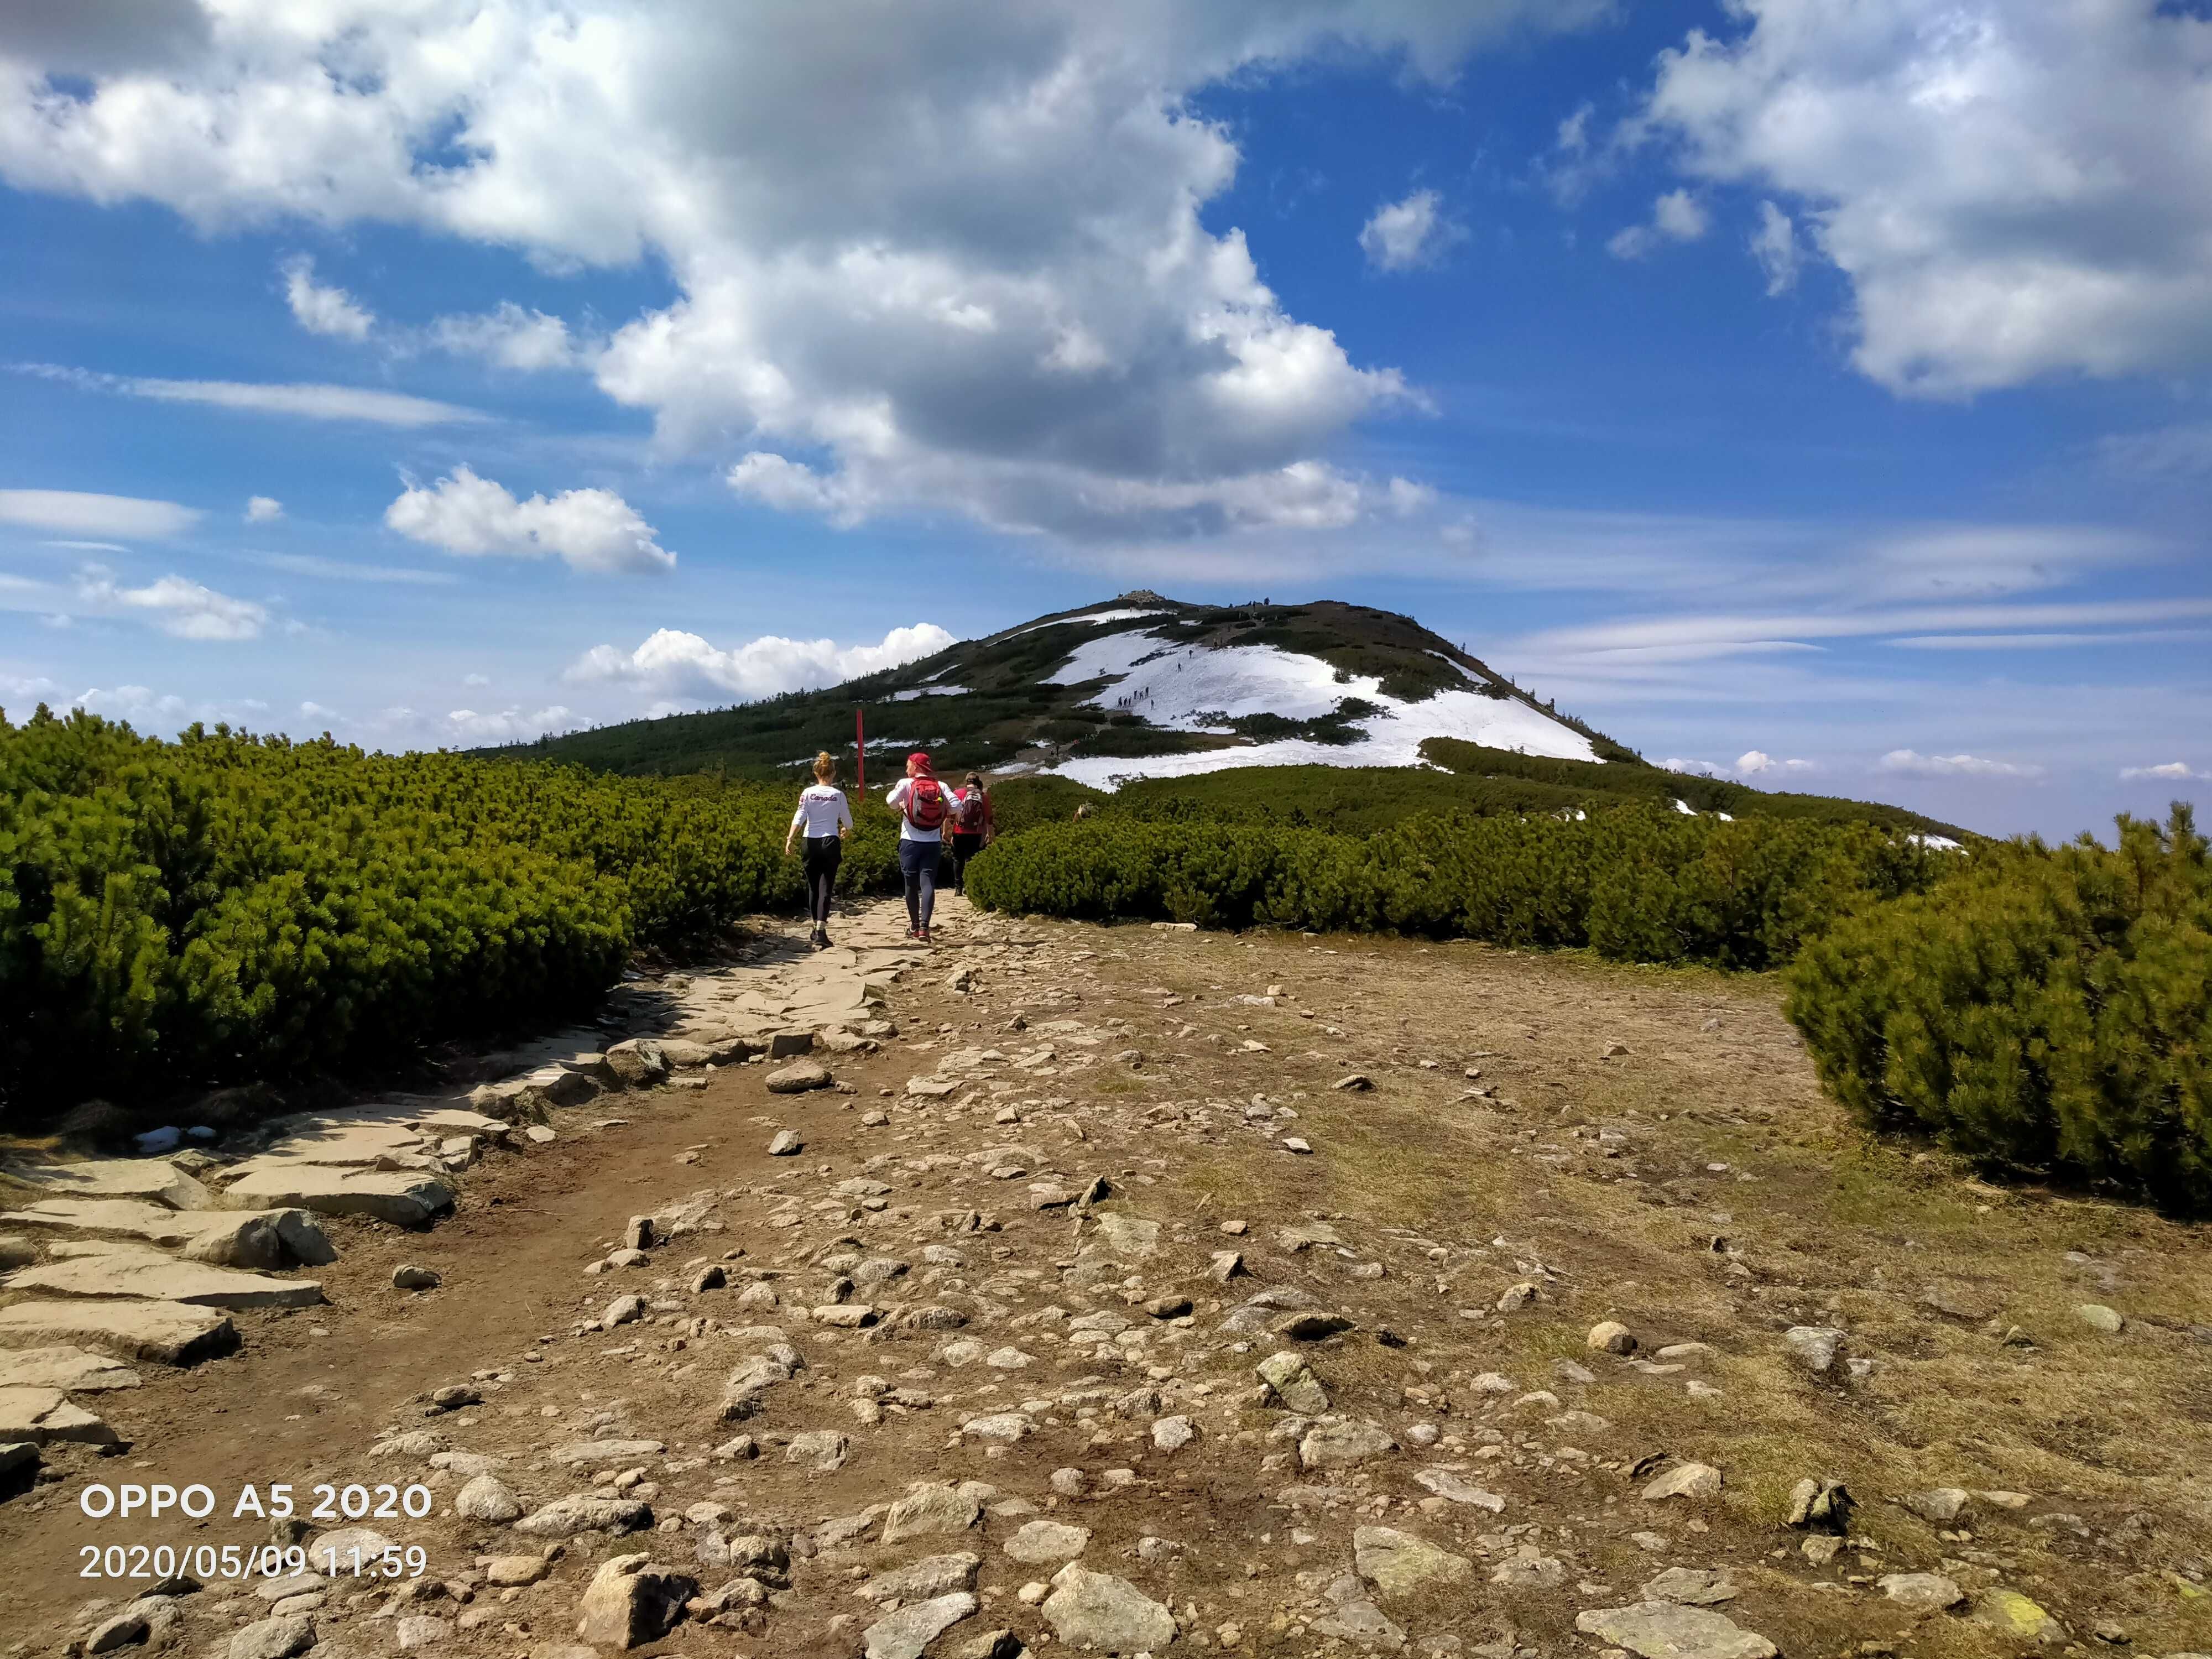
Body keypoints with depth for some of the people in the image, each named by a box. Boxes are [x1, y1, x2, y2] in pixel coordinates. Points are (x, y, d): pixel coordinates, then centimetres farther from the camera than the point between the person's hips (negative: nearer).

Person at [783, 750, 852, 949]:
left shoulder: (808, 793, 0)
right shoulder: (838, 794, -1)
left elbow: (799, 817, -11)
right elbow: (847, 822, 7)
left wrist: (789, 839, -14)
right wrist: (846, 832, 29)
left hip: (811, 843, 1)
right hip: (831, 843, -1)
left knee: (813, 888, 15)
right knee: (826, 888, -2)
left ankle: (817, 930, 24)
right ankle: (820, 933, -15)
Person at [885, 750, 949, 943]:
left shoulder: (906, 784, -3)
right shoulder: (940, 786, 3)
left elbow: (891, 801, -18)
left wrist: (900, 808, 3)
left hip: (911, 841, -1)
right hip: (933, 843, 1)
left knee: (912, 885, 11)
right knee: (928, 884, -3)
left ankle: (915, 926, 21)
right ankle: (924, 926, -19)